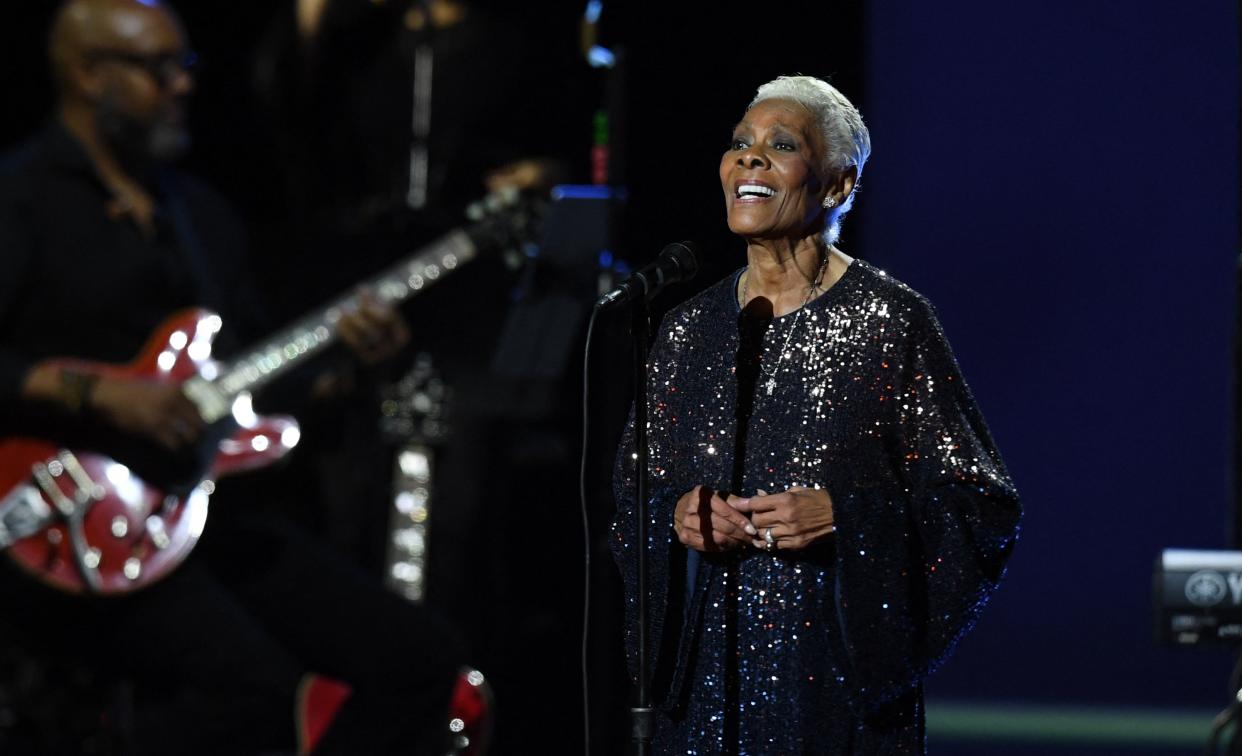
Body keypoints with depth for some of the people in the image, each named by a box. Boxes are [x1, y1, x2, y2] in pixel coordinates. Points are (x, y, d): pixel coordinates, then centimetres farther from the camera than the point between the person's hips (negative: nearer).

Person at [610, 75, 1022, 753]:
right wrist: (675, 518, -6)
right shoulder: (688, 331, 9)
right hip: (708, 668, 4)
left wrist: (842, 516, -18)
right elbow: (628, 496, 16)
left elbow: (984, 510, -6)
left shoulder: (889, 320, -5)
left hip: (841, 670, -4)